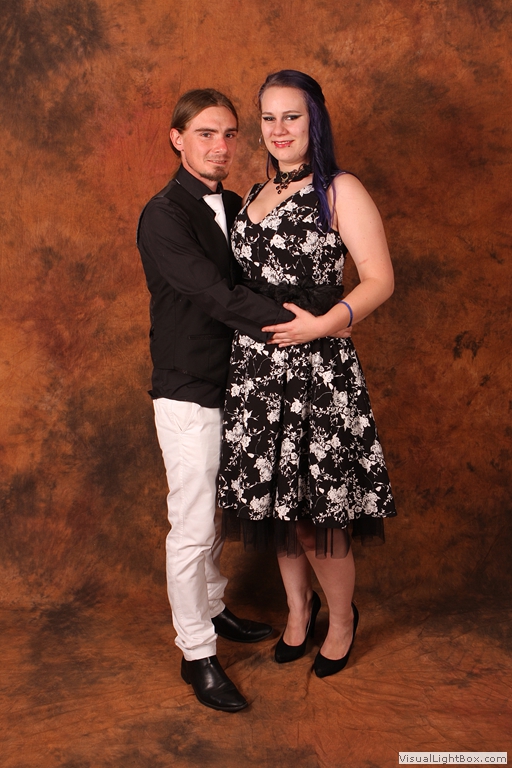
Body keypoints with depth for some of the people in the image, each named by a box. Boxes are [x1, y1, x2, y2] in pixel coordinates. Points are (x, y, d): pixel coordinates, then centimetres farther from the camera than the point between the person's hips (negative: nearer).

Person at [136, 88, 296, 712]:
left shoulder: (234, 208, 9)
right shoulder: (164, 216, -15)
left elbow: (247, 286, 11)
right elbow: (217, 295, -24)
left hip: (232, 385, 7)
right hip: (187, 394, -7)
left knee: (219, 514, 19)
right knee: (192, 529, 3)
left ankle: (211, 607, 39)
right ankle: (196, 652, 19)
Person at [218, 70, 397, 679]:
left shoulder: (340, 191, -4)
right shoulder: (255, 195, 15)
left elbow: (380, 280, -9)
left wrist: (323, 323, -20)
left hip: (316, 367, -6)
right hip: (254, 366, 6)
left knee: (316, 511, 1)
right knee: (273, 498, 13)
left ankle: (341, 617, 28)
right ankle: (298, 606, 36)